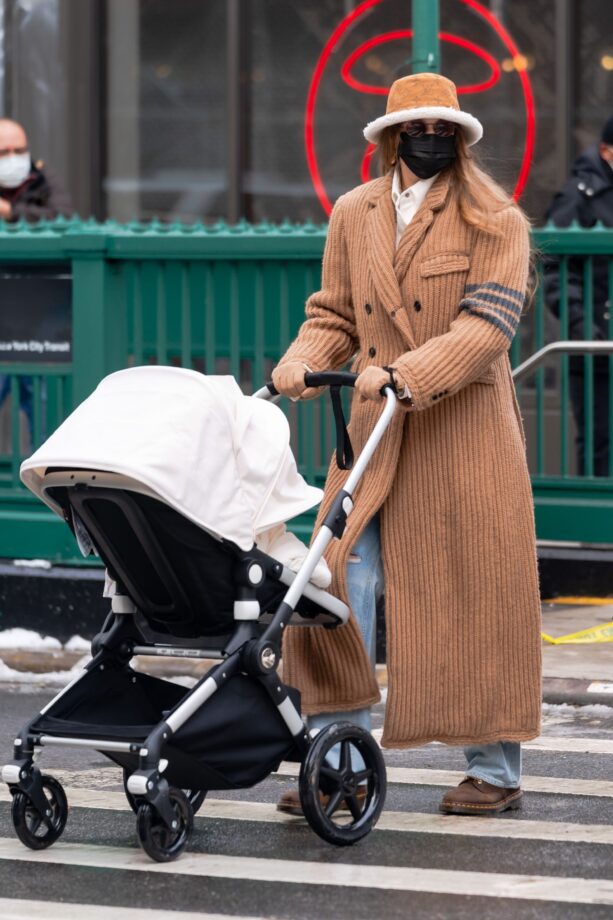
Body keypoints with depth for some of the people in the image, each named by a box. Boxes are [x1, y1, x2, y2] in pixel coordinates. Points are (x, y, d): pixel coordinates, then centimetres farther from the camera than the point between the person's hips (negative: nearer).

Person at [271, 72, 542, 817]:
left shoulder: (494, 220, -3)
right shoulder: (353, 215, 11)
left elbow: (489, 324, -14)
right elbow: (335, 315, 15)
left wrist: (406, 374, -26)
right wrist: (304, 360, -8)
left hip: (465, 431, -4)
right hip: (373, 429, 4)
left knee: (475, 597, 2)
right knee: (342, 581, -4)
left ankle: (494, 768, 14)